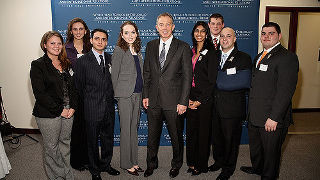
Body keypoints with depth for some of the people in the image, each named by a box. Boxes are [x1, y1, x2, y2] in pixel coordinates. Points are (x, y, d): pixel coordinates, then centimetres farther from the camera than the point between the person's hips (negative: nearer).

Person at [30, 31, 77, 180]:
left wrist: (72, 107, -3)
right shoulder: (38, 65, -6)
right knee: (51, 147, 7)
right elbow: (39, 94, -13)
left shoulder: (65, 64, 11)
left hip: (68, 112, 5)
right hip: (48, 114, -5)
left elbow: (72, 87, 11)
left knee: (65, 144, 15)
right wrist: (59, 110, -14)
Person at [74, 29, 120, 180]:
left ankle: (106, 164, 38)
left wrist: (110, 98, 4)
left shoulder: (111, 59, 5)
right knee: (93, 141, 11)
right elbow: (79, 85, -2)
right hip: (92, 109, -3)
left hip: (109, 107, 4)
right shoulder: (83, 61, -7)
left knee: (108, 138, 17)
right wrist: (88, 101, 3)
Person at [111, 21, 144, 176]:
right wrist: (117, 94, -4)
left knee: (134, 128, 12)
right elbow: (114, 75, -5)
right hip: (125, 95, -6)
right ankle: (126, 163, 15)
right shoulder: (119, 50, -5)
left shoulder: (137, 52, 14)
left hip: (137, 94, 6)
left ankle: (133, 161, 24)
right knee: (126, 129, 1)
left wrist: (142, 94, 11)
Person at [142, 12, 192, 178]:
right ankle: (151, 164, 37)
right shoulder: (150, 46, 8)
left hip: (173, 102, -3)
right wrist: (145, 95, 4)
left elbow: (187, 76, -7)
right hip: (153, 100, 3)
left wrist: (183, 102, -11)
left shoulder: (183, 47, -4)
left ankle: (176, 164, 36)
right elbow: (146, 72, 11)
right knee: (152, 135, 15)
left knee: (176, 135, 12)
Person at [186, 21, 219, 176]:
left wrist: (199, 100, -12)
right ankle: (191, 162, 27)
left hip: (204, 99, -5)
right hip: (191, 98, 5)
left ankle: (201, 165, 21)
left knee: (203, 131, 5)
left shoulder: (211, 53, -5)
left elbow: (211, 81, -10)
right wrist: (187, 98, 0)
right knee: (190, 130, 11)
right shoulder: (191, 52, 12)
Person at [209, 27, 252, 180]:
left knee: (230, 139, 9)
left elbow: (244, 83, -18)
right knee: (217, 136, 18)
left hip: (232, 108, -5)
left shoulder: (244, 58, -6)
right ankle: (219, 161, 41)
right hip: (215, 106, 5)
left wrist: (219, 81, -15)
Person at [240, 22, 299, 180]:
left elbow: (285, 91, -21)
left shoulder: (287, 57, -14)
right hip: (254, 116, 8)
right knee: (255, 146, 24)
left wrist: (274, 118, -23)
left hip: (272, 119, -8)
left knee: (270, 150, 11)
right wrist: (251, 111, 13)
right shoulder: (259, 57, 13)